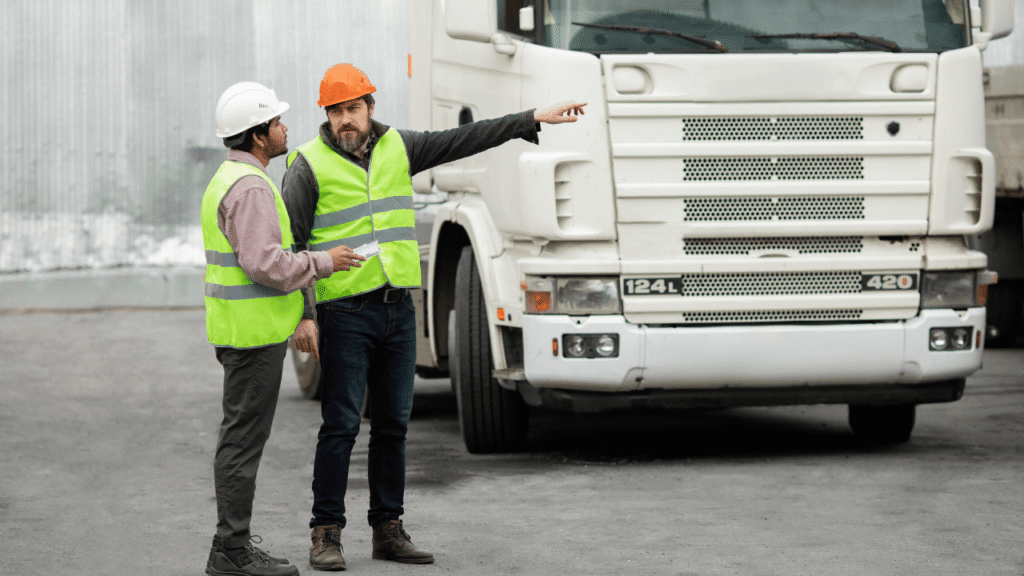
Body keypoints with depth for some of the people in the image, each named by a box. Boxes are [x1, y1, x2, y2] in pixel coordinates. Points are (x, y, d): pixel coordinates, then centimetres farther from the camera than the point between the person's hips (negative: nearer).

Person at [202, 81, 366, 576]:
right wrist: (323, 263, -13)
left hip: (237, 326, 10)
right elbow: (264, 264, -25)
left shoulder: (227, 180, 16)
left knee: (239, 436, 12)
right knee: (244, 437, -7)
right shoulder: (250, 187, -18)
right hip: (254, 329, -10)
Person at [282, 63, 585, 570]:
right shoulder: (309, 166, -6)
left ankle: (387, 530, 16)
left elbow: (463, 141, 13)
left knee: (393, 426, 8)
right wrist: (301, 316, -14)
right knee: (340, 426, -6)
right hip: (345, 314, -5)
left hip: (398, 310, 5)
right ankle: (326, 535, 1)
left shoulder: (396, 147, 9)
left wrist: (533, 119, 12)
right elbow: (288, 245, -7)